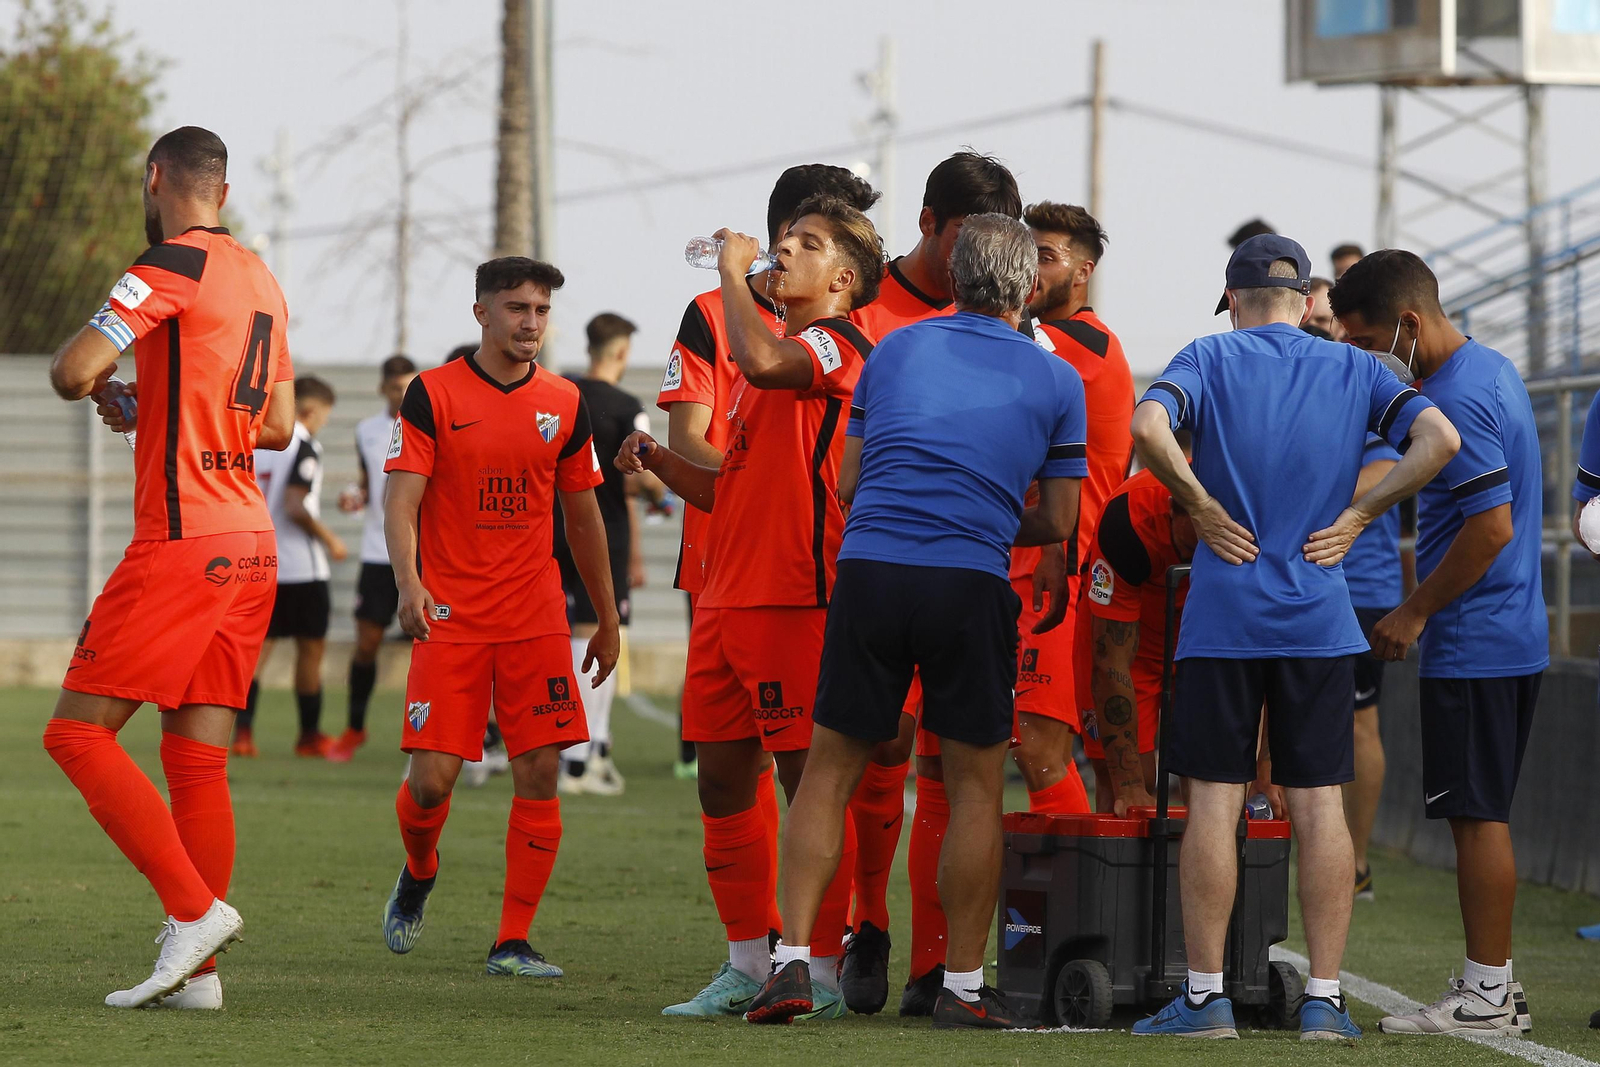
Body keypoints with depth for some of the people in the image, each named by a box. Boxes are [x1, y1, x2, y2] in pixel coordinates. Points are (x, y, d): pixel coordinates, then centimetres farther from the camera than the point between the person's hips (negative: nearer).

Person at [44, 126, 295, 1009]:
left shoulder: (174, 264, -10)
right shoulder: (261, 281, 15)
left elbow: (73, 372, -16)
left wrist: (94, 381, 7)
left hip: (183, 543, -8)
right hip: (252, 546, 8)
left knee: (78, 732, -5)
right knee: (196, 761, 8)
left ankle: (194, 909, -13)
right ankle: (198, 972, 6)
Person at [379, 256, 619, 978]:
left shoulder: (564, 404, 8)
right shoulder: (433, 394, -2)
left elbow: (582, 517, 17)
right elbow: (401, 503, -8)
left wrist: (607, 620, 19)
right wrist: (408, 583, -26)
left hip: (536, 618, 3)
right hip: (450, 617, -3)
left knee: (540, 773, -5)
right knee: (432, 779, -7)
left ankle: (512, 943, 2)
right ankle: (418, 876, 26)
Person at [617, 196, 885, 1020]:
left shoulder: (838, 345, -6)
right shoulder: (781, 358, 23)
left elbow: (761, 360, -29)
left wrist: (733, 269, -14)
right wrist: (660, 462, 11)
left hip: (794, 601, -10)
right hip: (726, 597, 10)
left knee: (809, 782, -6)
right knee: (722, 780, 9)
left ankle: (819, 971, -2)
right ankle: (748, 967, 17)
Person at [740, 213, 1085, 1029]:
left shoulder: (895, 350, 12)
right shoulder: (1055, 381, 7)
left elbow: (848, 484, 16)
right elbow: (1056, 523, 12)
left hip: (869, 572, 1)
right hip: (971, 589, -1)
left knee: (831, 769, 9)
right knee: (975, 785, 8)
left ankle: (793, 960, 1)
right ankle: (962, 986, 10)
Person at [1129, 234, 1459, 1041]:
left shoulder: (1211, 359, 0)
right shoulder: (1352, 370, 7)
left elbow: (1149, 428, -20)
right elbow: (1439, 438, -5)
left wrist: (1201, 506, -8)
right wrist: (1359, 514, 0)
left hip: (1223, 615, -2)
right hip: (1320, 619, 2)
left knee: (1213, 801, 2)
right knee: (1319, 803, 4)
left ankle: (1205, 996, 3)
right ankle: (1324, 998, 3)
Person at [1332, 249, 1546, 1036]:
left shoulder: (1458, 397, -18)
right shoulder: (1489, 369, 13)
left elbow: (1492, 527, -24)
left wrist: (1415, 612, -14)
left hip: (1473, 645, -10)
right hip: (1514, 637, 10)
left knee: (1477, 816, -5)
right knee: (1484, 816, 13)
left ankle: (1486, 994, -2)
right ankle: (1495, 984, 17)